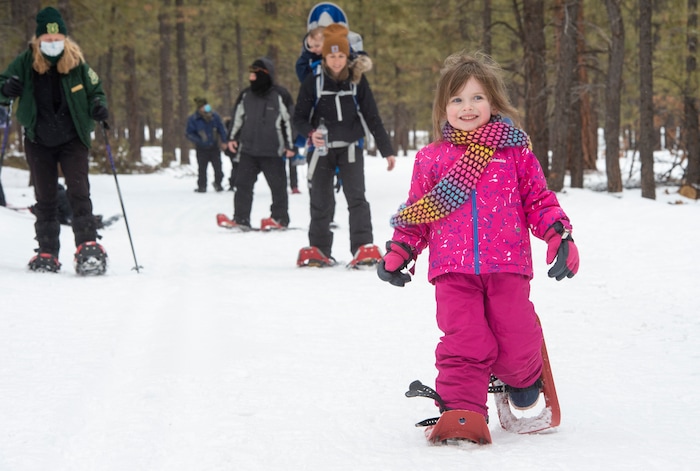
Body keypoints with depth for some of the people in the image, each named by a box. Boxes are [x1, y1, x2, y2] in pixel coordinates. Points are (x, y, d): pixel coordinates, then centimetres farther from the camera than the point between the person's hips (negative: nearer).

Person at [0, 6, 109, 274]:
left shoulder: (77, 64, -9)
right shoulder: (25, 63, -8)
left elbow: (95, 91, 5)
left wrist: (98, 107, -16)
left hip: (73, 140, -2)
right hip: (38, 142, 2)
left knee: (79, 192, -15)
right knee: (45, 198, 7)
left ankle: (88, 248, -17)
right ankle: (47, 254, 13)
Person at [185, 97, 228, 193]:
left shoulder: (214, 116, -8)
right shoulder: (193, 119, -15)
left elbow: (222, 129, 5)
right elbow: (188, 133, -6)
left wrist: (224, 141, 2)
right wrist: (199, 141, -19)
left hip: (214, 147, 2)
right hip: (202, 148, -2)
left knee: (218, 167, 4)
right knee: (202, 168, 4)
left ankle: (218, 184, 25)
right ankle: (202, 186, 17)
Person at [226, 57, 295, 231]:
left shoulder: (280, 95, -6)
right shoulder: (246, 95, 7)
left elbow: (290, 120, -2)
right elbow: (237, 118, 20)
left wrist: (291, 145, -3)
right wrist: (232, 138, 14)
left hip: (273, 151, -4)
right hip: (248, 150, 4)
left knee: (278, 186, 5)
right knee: (243, 184, -1)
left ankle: (280, 218, 16)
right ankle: (241, 219, 1)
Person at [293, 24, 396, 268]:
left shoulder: (357, 81, 0)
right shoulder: (313, 83, -3)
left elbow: (372, 117, 4)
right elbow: (299, 118, 0)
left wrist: (387, 150, 3)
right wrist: (311, 133, -22)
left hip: (350, 149, 0)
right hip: (322, 150, 0)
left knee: (356, 197, -13)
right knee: (321, 202, 7)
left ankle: (363, 247, -16)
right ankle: (319, 249, 21)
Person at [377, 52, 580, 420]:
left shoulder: (515, 151, 11)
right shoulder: (431, 159, 13)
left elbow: (538, 200, 13)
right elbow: (416, 213, 19)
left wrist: (560, 235, -1)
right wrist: (397, 252, 9)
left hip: (507, 267, 0)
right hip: (454, 270, 0)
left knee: (516, 347, -3)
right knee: (464, 343, -12)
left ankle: (523, 377, 29)